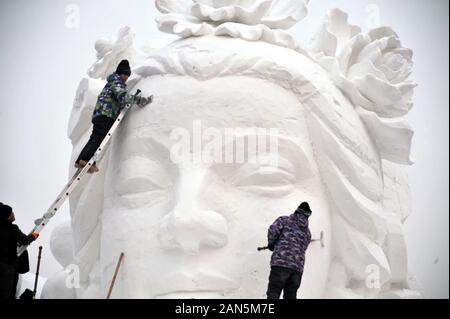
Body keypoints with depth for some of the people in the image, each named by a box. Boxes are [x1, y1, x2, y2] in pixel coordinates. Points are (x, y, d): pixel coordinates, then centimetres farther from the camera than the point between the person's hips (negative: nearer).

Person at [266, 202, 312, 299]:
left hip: (280, 263, -5)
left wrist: (271, 244, 10)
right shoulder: (307, 232, 23)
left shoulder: (284, 220, 8)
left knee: (273, 294, -7)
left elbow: (273, 230, -8)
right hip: (298, 267, 5)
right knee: (290, 296, 11)